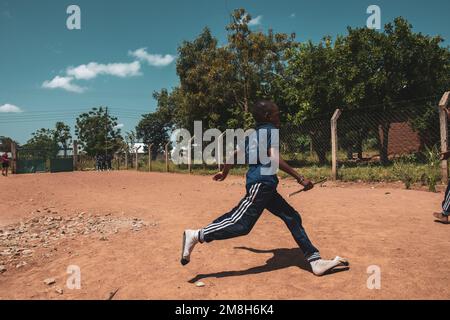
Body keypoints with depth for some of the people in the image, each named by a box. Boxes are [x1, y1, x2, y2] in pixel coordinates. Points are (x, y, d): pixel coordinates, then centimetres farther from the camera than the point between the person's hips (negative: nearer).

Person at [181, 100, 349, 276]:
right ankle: (197, 235, -8)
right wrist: (300, 178, -18)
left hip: (265, 186, 10)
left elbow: (234, 153, 25)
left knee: (292, 217, 9)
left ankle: (316, 261, 12)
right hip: (262, 183, -10)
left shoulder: (253, 134, 21)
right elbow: (274, 158, -18)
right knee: (242, 224, -14)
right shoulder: (272, 130, -3)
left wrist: (224, 172, 41)